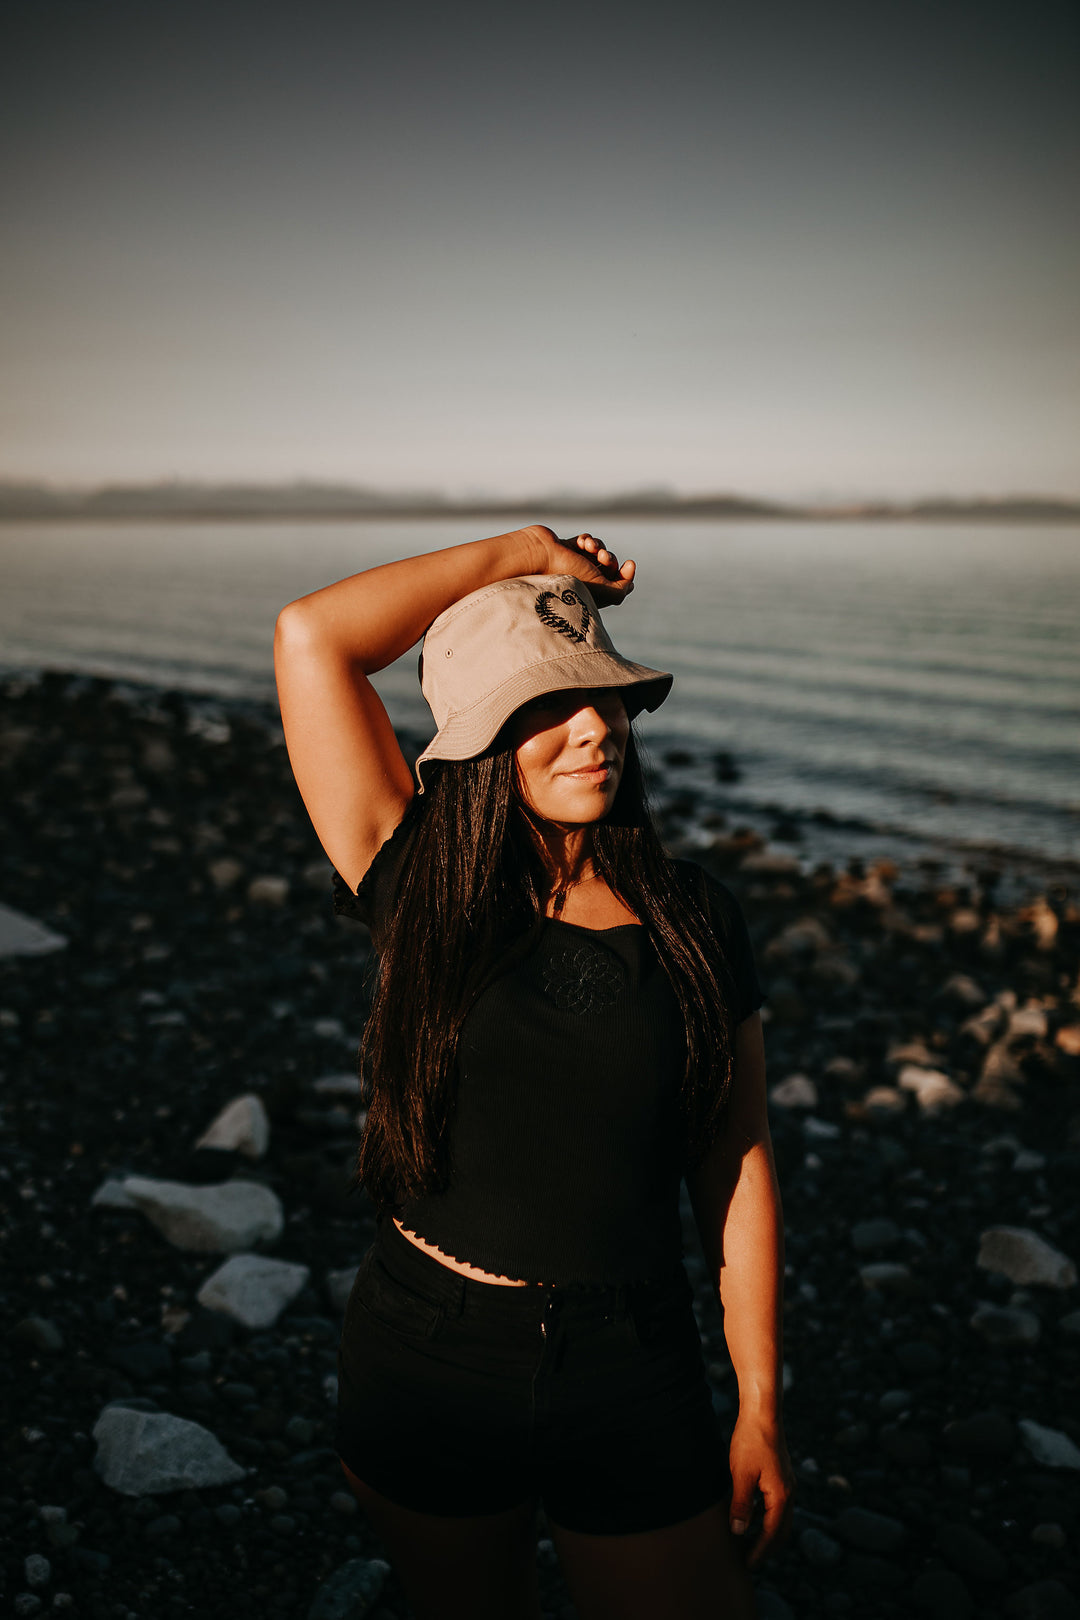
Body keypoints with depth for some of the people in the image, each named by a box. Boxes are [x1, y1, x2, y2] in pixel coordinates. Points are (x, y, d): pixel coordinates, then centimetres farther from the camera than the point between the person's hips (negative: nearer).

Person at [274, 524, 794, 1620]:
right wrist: (527, 553, -7)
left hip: (631, 1378, 1)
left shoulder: (695, 923, -3)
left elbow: (738, 1166, 1)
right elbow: (310, 636, -14)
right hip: (423, 1367, 0)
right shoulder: (425, 894, -7)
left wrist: (760, 1412, 2)